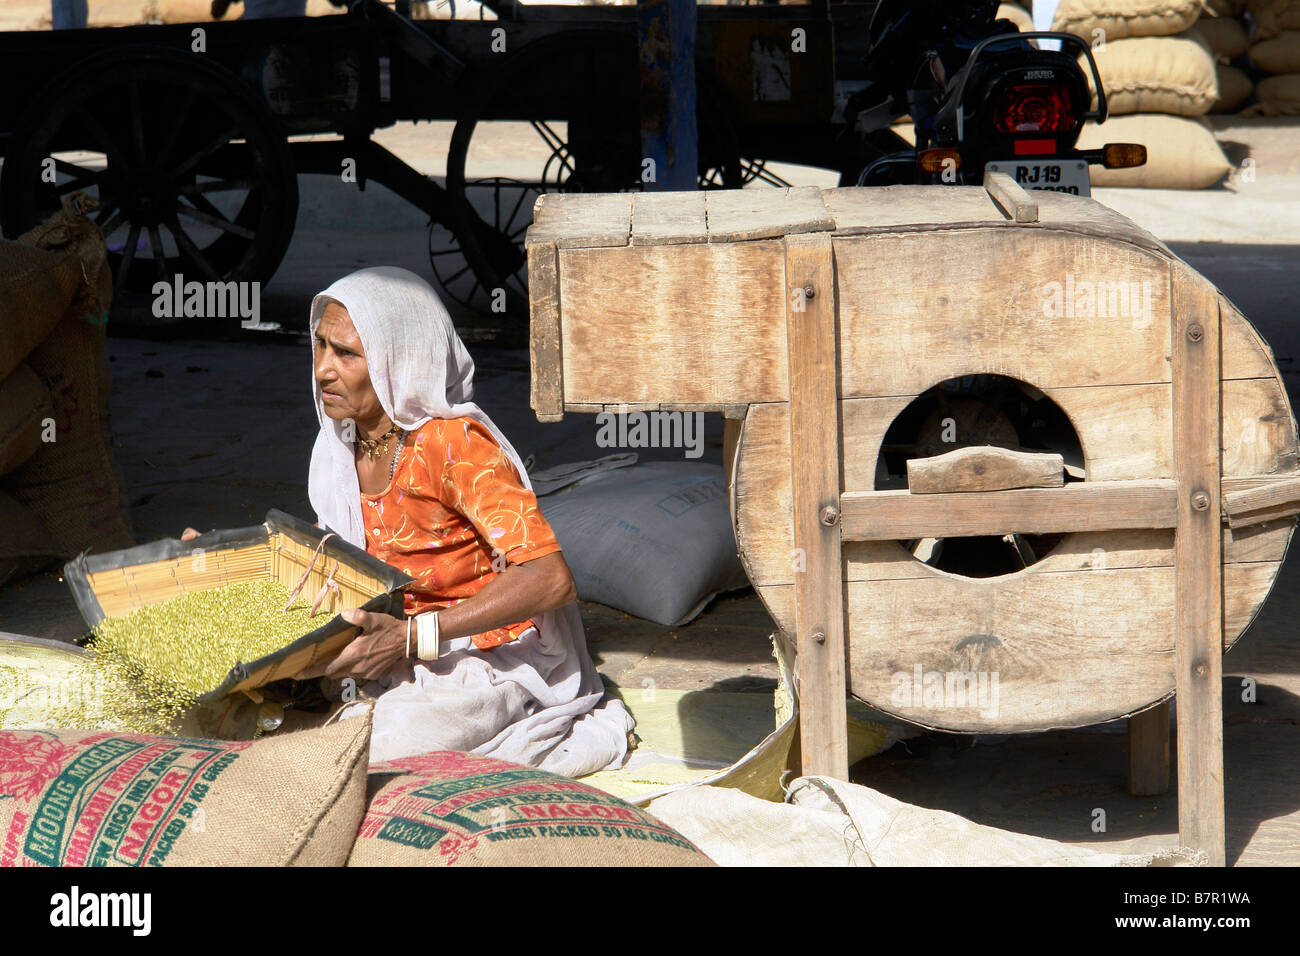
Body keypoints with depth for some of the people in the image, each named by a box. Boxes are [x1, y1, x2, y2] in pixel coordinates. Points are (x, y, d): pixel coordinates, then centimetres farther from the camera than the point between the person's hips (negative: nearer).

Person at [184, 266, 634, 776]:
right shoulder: (346, 442, 2)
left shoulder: (453, 444, -22)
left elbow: (550, 579, -29)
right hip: (409, 664, 9)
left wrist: (413, 635, -33)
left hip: (490, 662, -9)